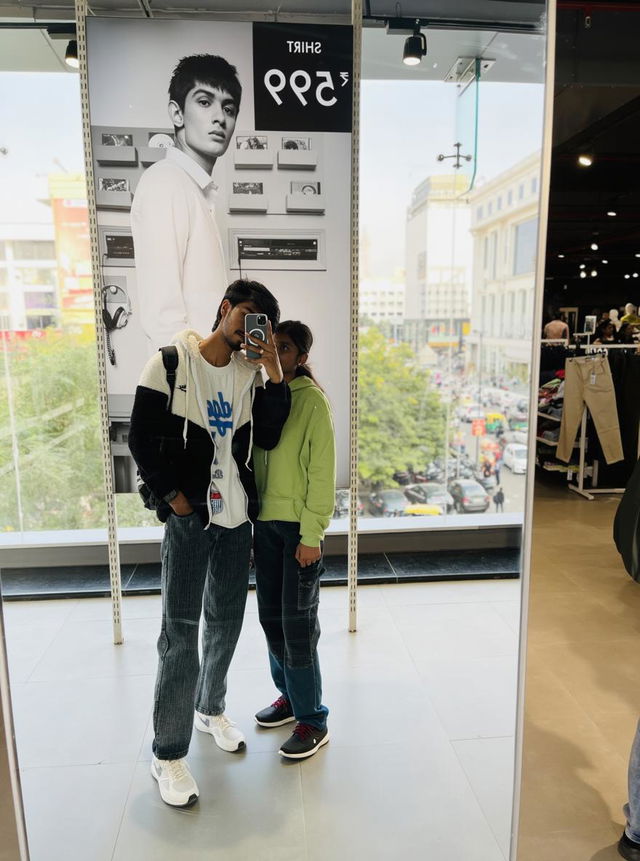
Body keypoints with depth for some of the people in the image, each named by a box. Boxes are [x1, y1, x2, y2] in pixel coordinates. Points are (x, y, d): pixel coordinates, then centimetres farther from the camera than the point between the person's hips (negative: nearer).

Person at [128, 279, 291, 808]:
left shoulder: (250, 374, 5)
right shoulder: (171, 363, -7)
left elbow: (268, 437, -5)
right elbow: (142, 438, -6)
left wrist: (273, 372, -12)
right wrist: (172, 495, -9)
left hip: (237, 517, 5)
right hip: (188, 519, -5)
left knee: (227, 622, 17)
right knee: (181, 631, 0)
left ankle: (211, 708, 41)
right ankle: (168, 754, 16)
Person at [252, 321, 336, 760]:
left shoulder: (312, 400, -11)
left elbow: (322, 471, -13)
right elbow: (254, 458, 11)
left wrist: (312, 534, -15)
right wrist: (253, 518, 9)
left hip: (298, 526, -6)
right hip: (264, 522, 7)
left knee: (298, 623, 0)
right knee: (271, 617, 15)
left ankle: (313, 719, 17)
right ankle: (290, 695, 35)